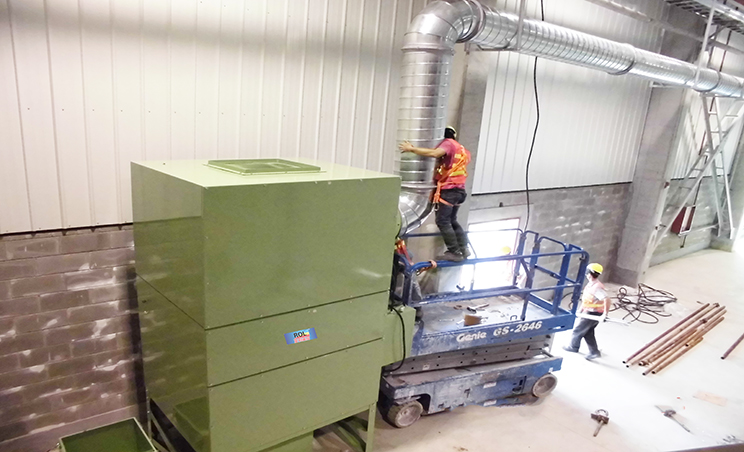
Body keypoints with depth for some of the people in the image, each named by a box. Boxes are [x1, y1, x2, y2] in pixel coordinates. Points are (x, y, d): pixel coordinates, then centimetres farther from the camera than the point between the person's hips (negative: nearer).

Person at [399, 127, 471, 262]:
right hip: (458, 189, 9)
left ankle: (454, 252, -3)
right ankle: (464, 248, 18)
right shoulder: (460, 148, 24)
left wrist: (412, 149, -21)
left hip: (449, 189, -9)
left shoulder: (448, 143, -5)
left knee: (442, 221, -5)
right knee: (451, 220, 19)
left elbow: (435, 153, -24)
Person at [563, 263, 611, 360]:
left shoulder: (597, 287, -27)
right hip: (589, 312, 9)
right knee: (588, 333, 18)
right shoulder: (591, 284, 5)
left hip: (593, 314, -9)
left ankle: (573, 347, 28)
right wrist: (581, 310, 17)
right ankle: (594, 352, 25)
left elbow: (606, 299, -34)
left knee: (578, 330, 8)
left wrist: (605, 314, -34)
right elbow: (586, 298, 15)